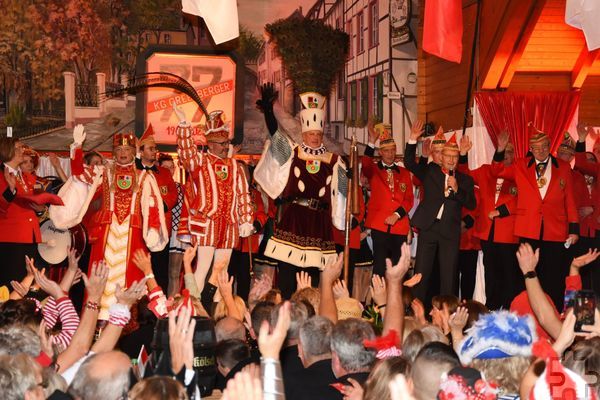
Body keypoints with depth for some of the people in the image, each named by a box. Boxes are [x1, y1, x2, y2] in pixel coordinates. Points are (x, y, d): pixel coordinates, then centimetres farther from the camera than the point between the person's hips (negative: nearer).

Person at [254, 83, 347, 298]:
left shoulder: (333, 161, 10)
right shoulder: (292, 153, 7)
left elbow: (346, 187, 10)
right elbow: (275, 133, -4)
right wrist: (268, 108, -15)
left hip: (319, 222, 1)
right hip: (292, 219, -1)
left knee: (313, 270, 3)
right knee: (287, 268, -3)